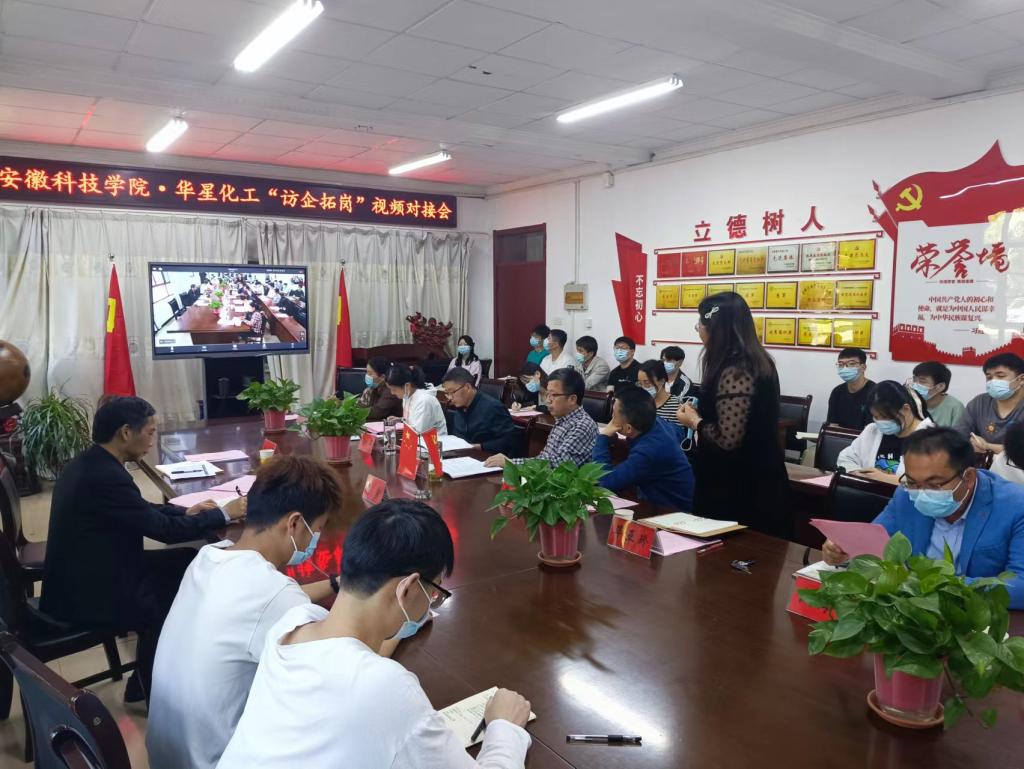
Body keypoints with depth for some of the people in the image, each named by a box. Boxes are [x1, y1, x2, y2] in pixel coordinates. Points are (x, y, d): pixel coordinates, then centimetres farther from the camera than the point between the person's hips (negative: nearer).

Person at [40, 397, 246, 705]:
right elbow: (165, 530, -22)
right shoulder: (105, 476, -28)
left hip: (84, 577, 9)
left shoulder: (90, 463, 3)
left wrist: (187, 511, 5)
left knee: (186, 561, 8)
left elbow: (141, 509, 15)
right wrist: (224, 514, -11)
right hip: (88, 597, -9)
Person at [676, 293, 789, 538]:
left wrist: (693, 421, -12)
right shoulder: (756, 362, 7)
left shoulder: (733, 373, -23)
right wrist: (701, 414, 13)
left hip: (738, 490, -10)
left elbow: (727, 439, -29)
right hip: (758, 481, 10)